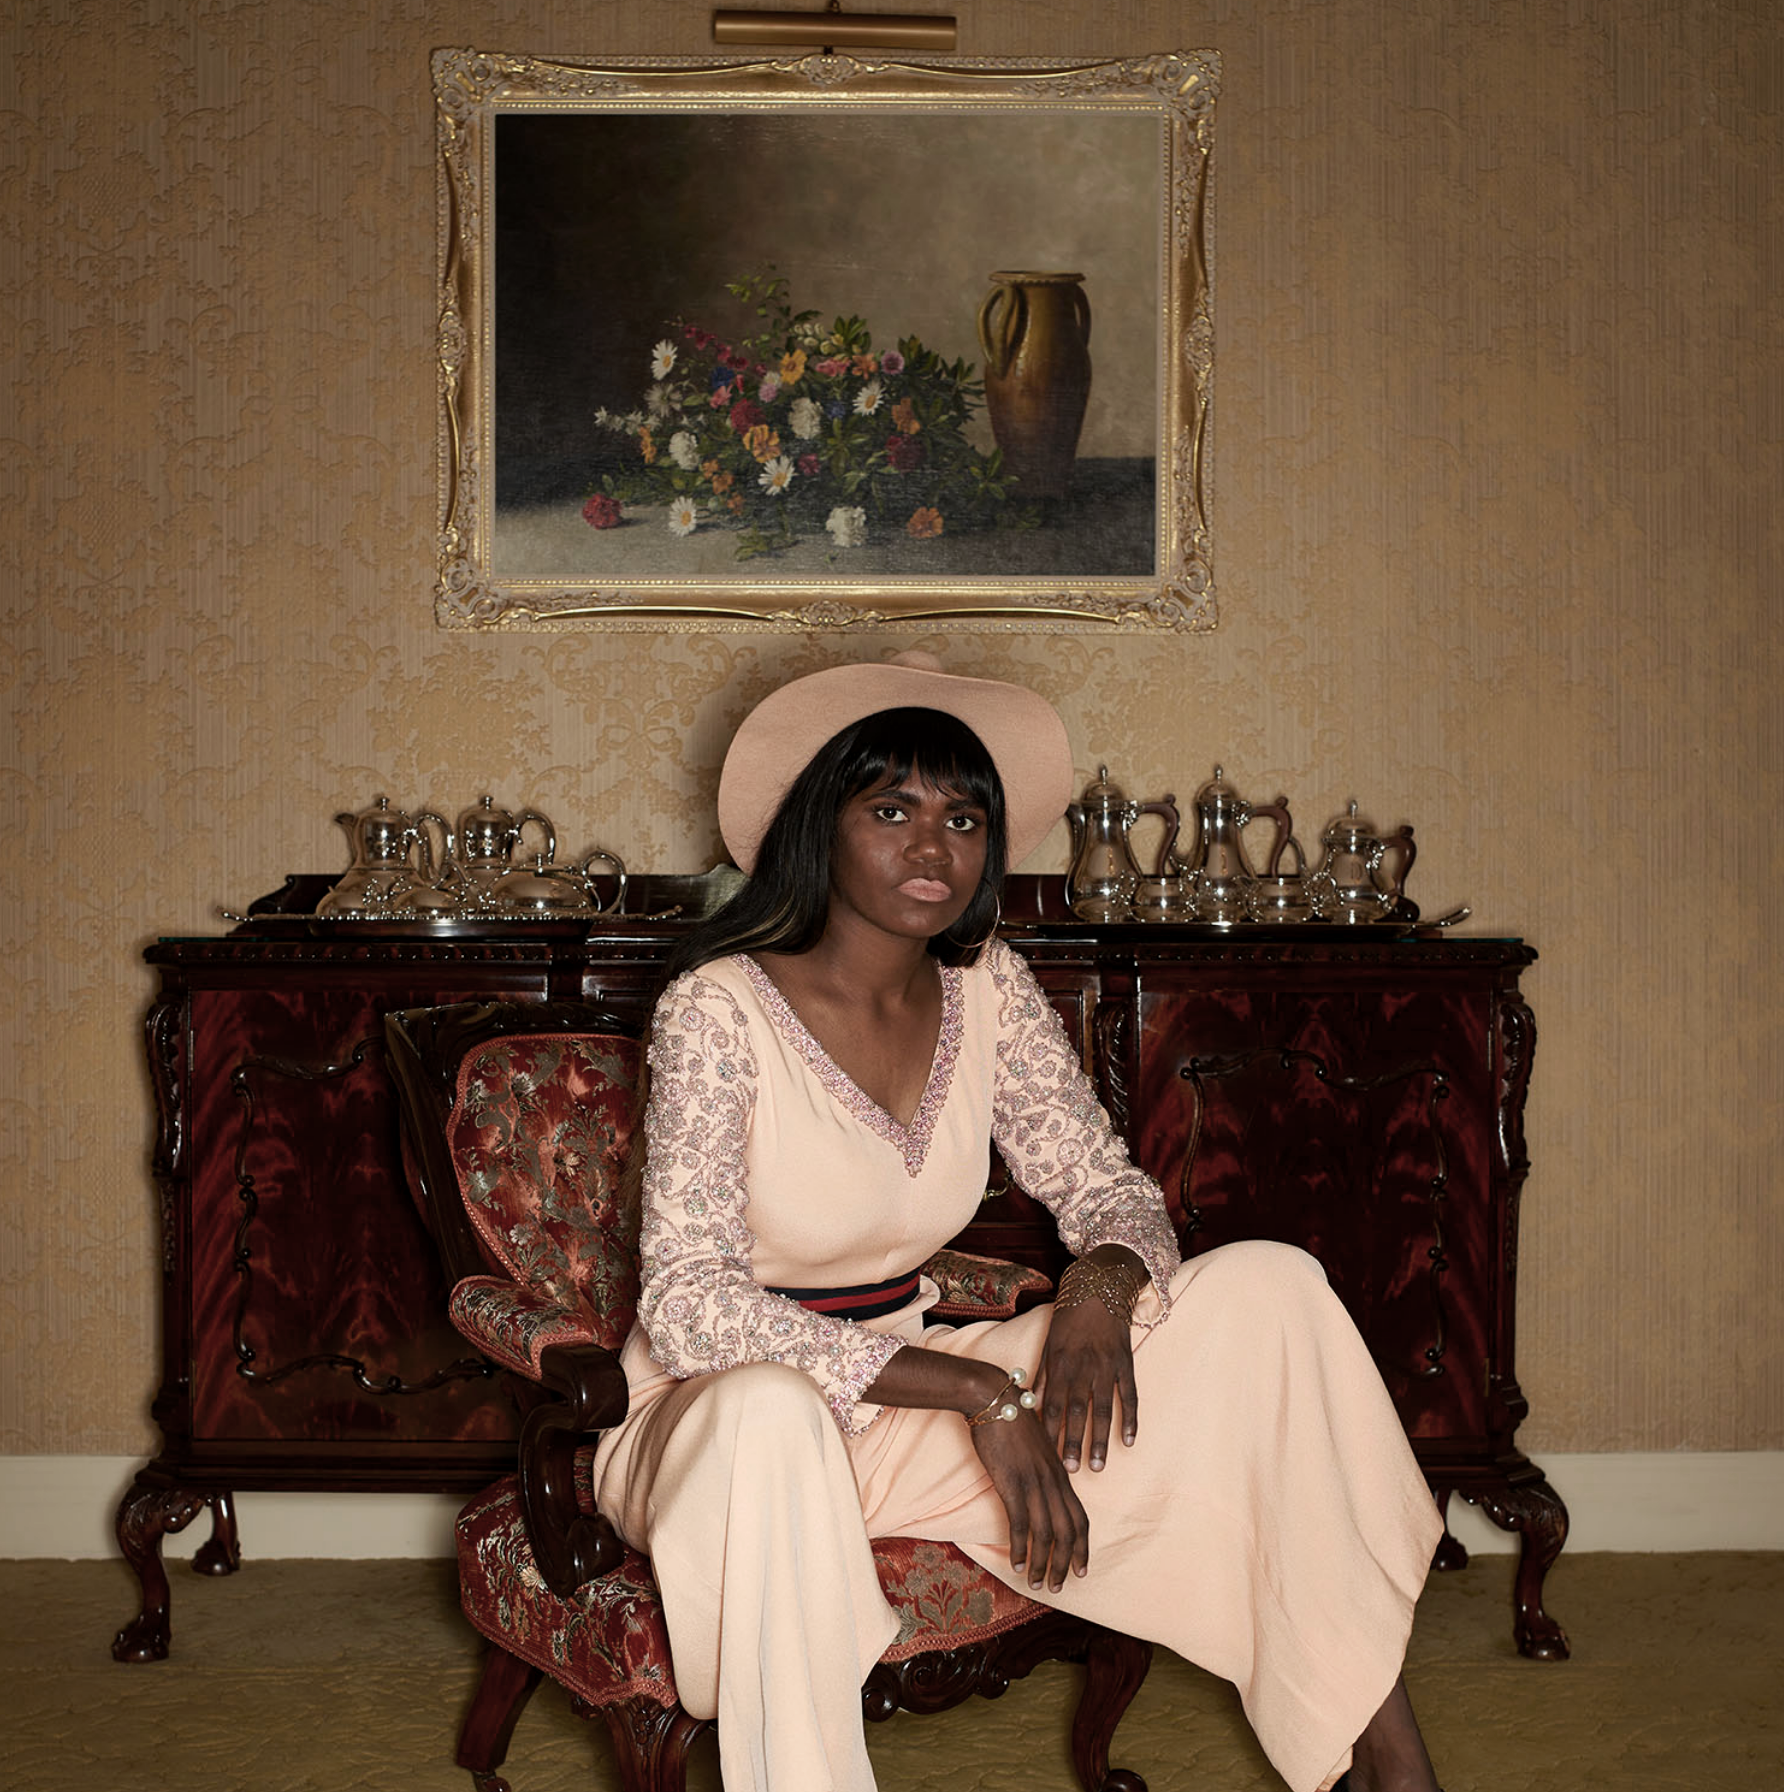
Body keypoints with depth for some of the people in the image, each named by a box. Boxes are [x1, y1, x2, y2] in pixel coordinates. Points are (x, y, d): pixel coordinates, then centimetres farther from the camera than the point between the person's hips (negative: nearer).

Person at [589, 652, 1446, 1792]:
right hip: (725, 1414, -5)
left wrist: (1099, 1288, -20)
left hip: (909, 1384, 6)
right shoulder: (719, 1008, -17)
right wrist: (973, 1389, -29)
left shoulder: (987, 989, 0)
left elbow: (1106, 1185, 6)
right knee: (769, 1412, -44)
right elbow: (688, 1305, -24)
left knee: (1271, 1291, -8)